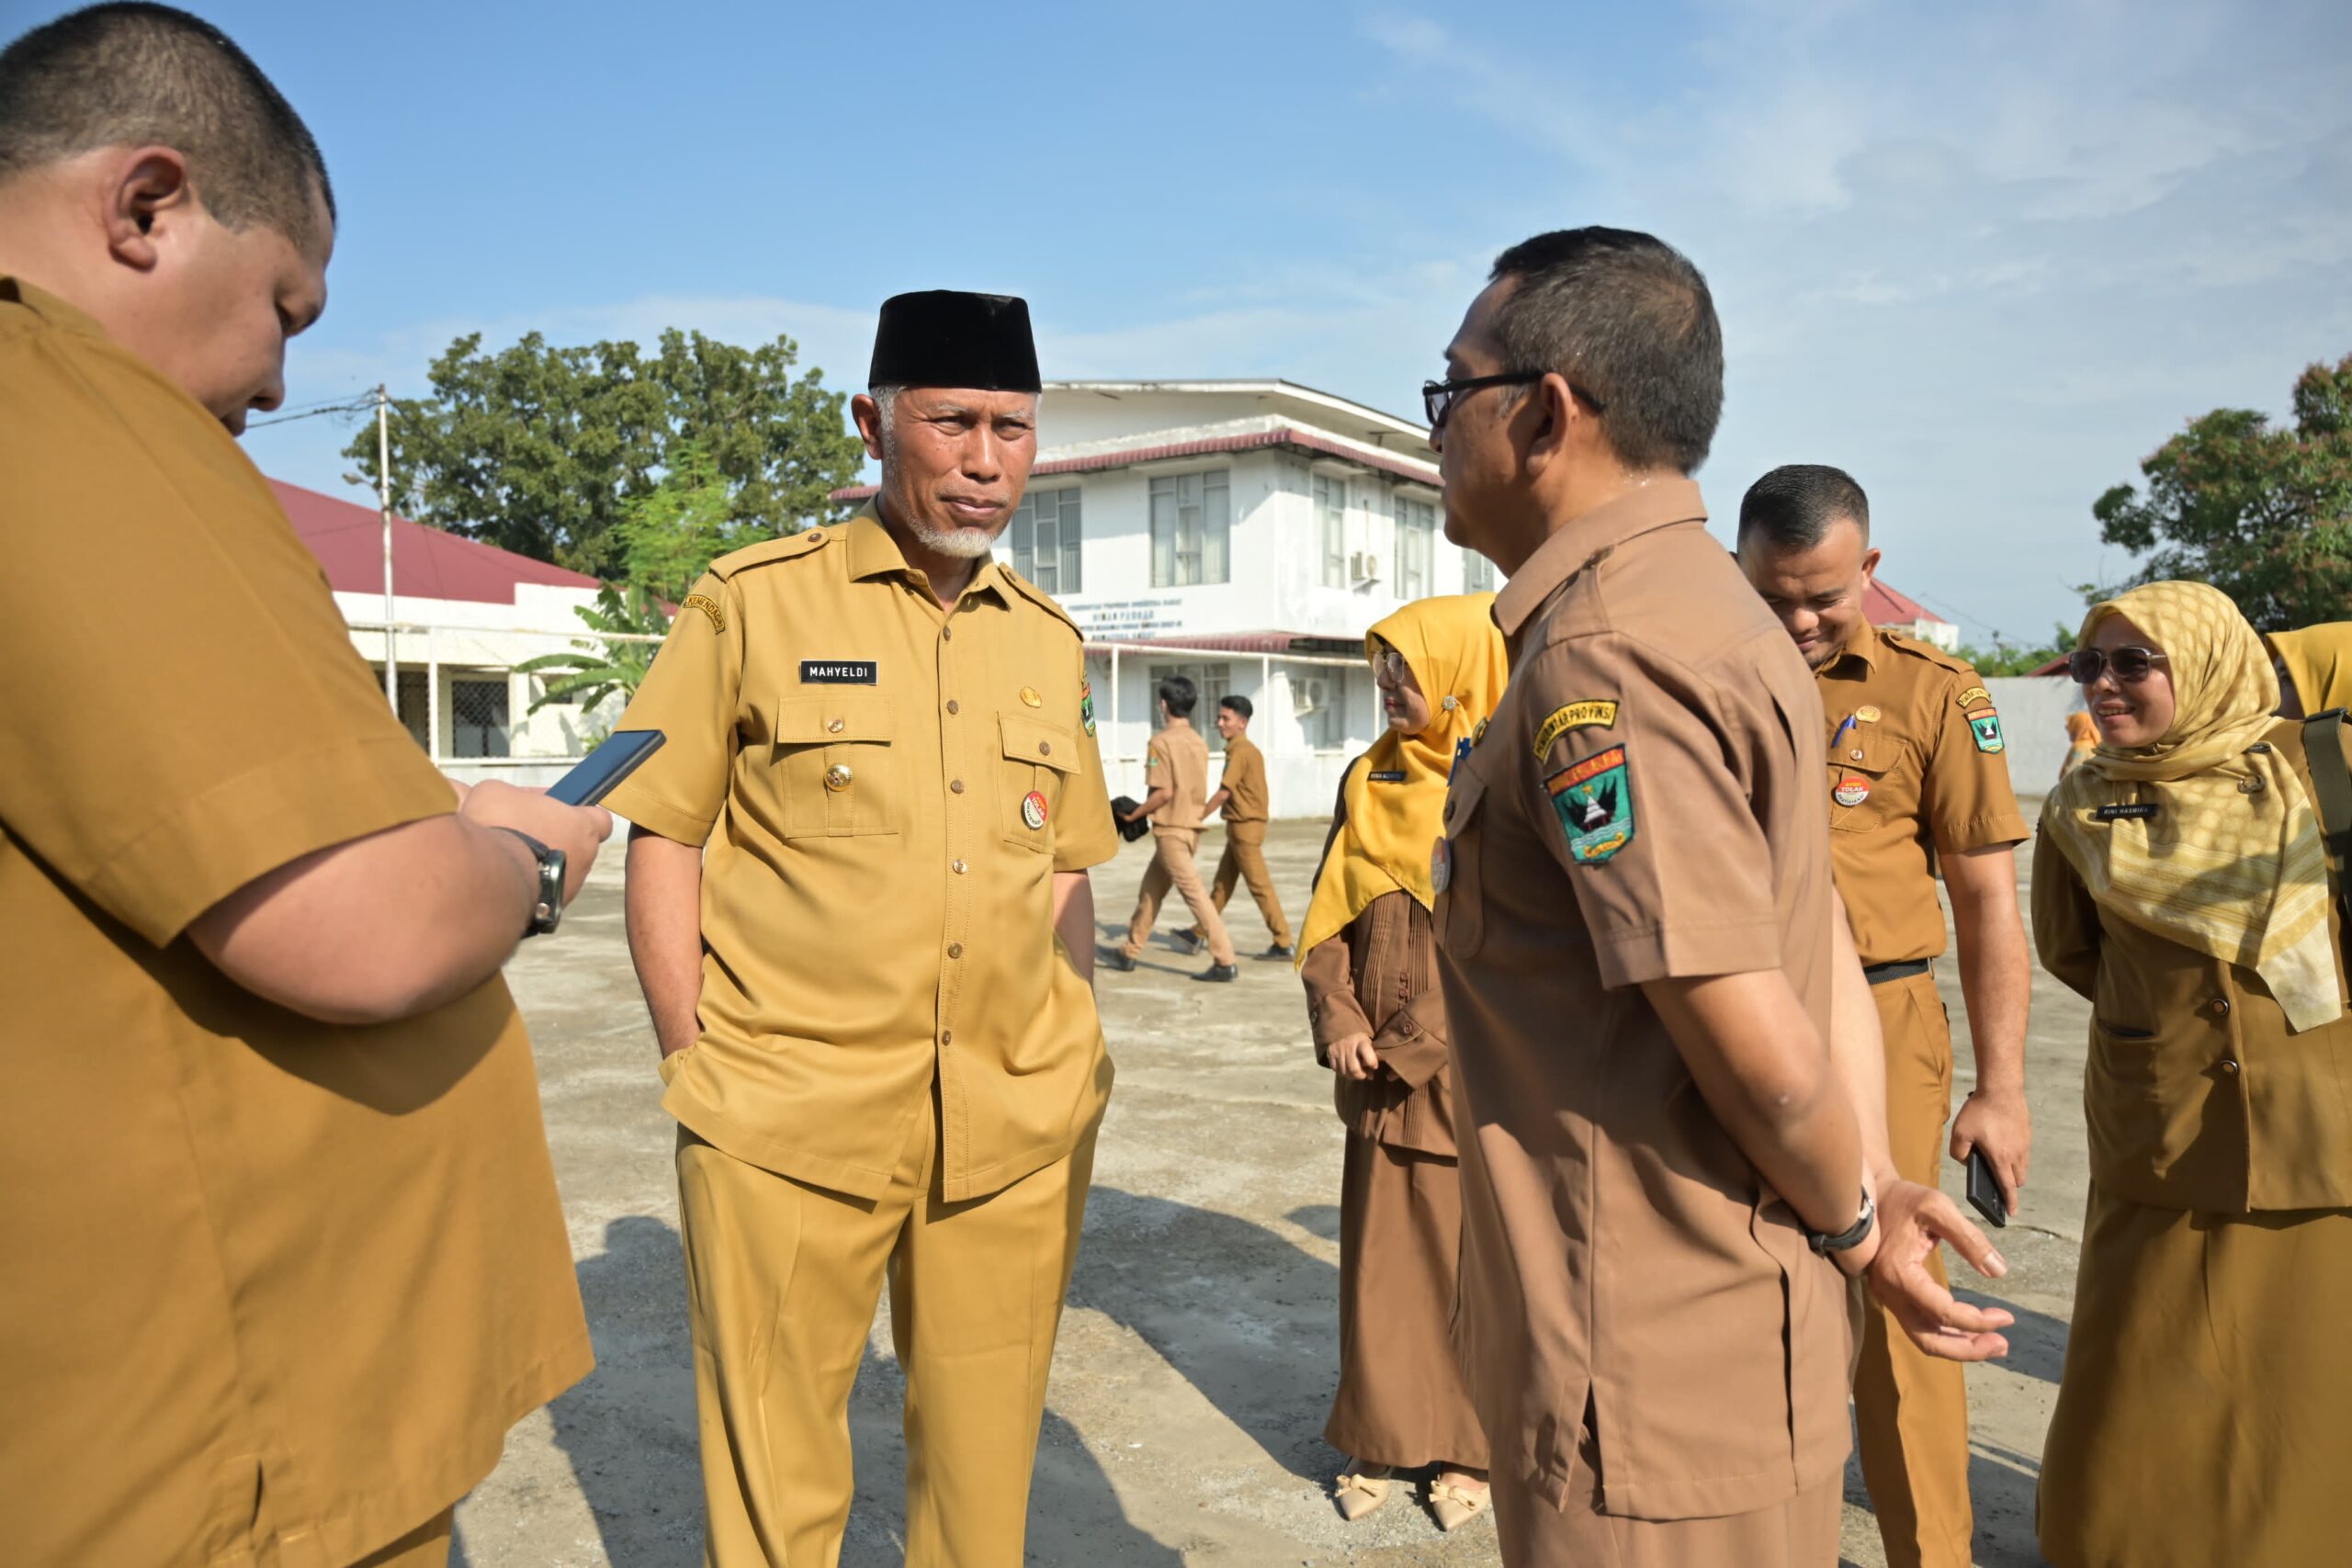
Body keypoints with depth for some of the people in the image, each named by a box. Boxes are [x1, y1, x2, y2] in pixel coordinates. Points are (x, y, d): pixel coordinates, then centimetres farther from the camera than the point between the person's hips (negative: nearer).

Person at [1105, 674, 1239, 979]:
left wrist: (1135, 814, -5)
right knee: (1150, 890, 18)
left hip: (1171, 829, -8)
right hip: (1192, 826, 8)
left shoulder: (1161, 742, -13)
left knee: (1194, 893, -7)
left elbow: (1163, 792, -19)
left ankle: (1225, 961, -9)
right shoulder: (1199, 742, 8)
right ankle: (1128, 952, 27)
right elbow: (1198, 791, 11)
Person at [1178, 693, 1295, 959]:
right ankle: (1200, 935, 24)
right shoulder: (1248, 749, 13)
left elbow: (1223, 792, -17)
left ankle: (1283, 944, 0)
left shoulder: (1240, 752, -16)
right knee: (1222, 884, 15)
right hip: (1242, 826, 10)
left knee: (1259, 885, -5)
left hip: (1245, 827, -10)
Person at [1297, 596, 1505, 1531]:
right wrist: (1339, 1023, -6)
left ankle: (1471, 1449, 25)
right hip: (1378, 1079, 4)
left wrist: (1413, 1048, -15)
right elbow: (1327, 919, 8)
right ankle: (1381, 1439, 27)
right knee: (1378, 1257, 11)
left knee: (1470, 1263, 7)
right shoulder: (1369, 780, 6)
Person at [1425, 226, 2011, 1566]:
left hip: (1650, 1384, -9)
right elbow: (1824, 953, 10)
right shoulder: (1715, 614, 9)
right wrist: (1872, 1192, 7)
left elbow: (1761, 1047, -24)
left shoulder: (1600, 656, -23)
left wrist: (1852, 1220, -6)